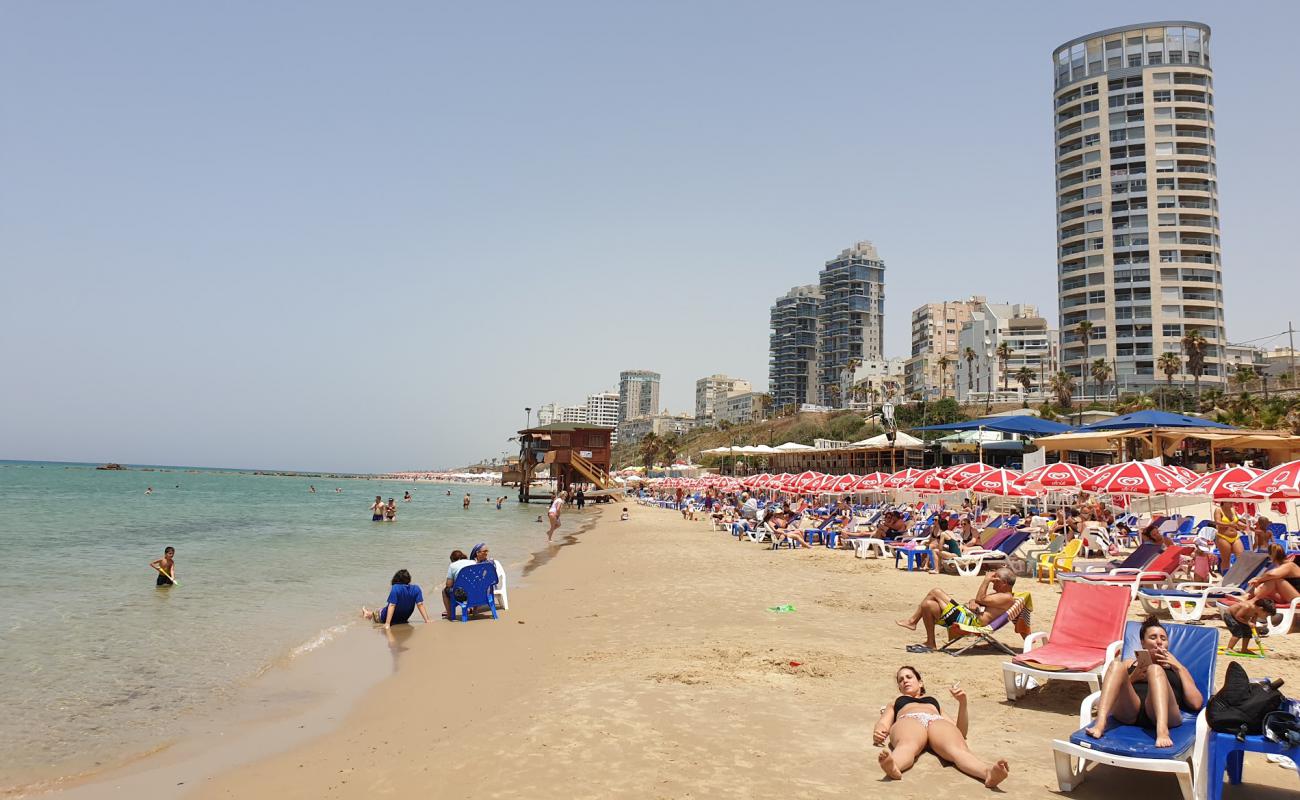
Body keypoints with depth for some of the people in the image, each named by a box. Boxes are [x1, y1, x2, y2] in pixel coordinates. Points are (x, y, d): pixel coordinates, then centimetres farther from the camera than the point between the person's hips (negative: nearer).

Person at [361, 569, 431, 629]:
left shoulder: (396, 588, -28)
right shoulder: (416, 588, -17)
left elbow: (392, 605, -31)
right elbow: (420, 605, -20)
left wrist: (387, 623, -33)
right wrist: (427, 620, -19)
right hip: (404, 619, 5)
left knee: (376, 612, 31)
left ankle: (368, 614, 62)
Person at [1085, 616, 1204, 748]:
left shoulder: (1177, 668, 33)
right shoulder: (1129, 663, 35)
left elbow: (1197, 704, 16)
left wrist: (1179, 668, 13)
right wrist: (1133, 677, 5)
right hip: (1128, 713, 1)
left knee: (1155, 669, -28)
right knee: (1116, 665, -25)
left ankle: (1162, 731, -52)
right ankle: (1100, 725, -44)